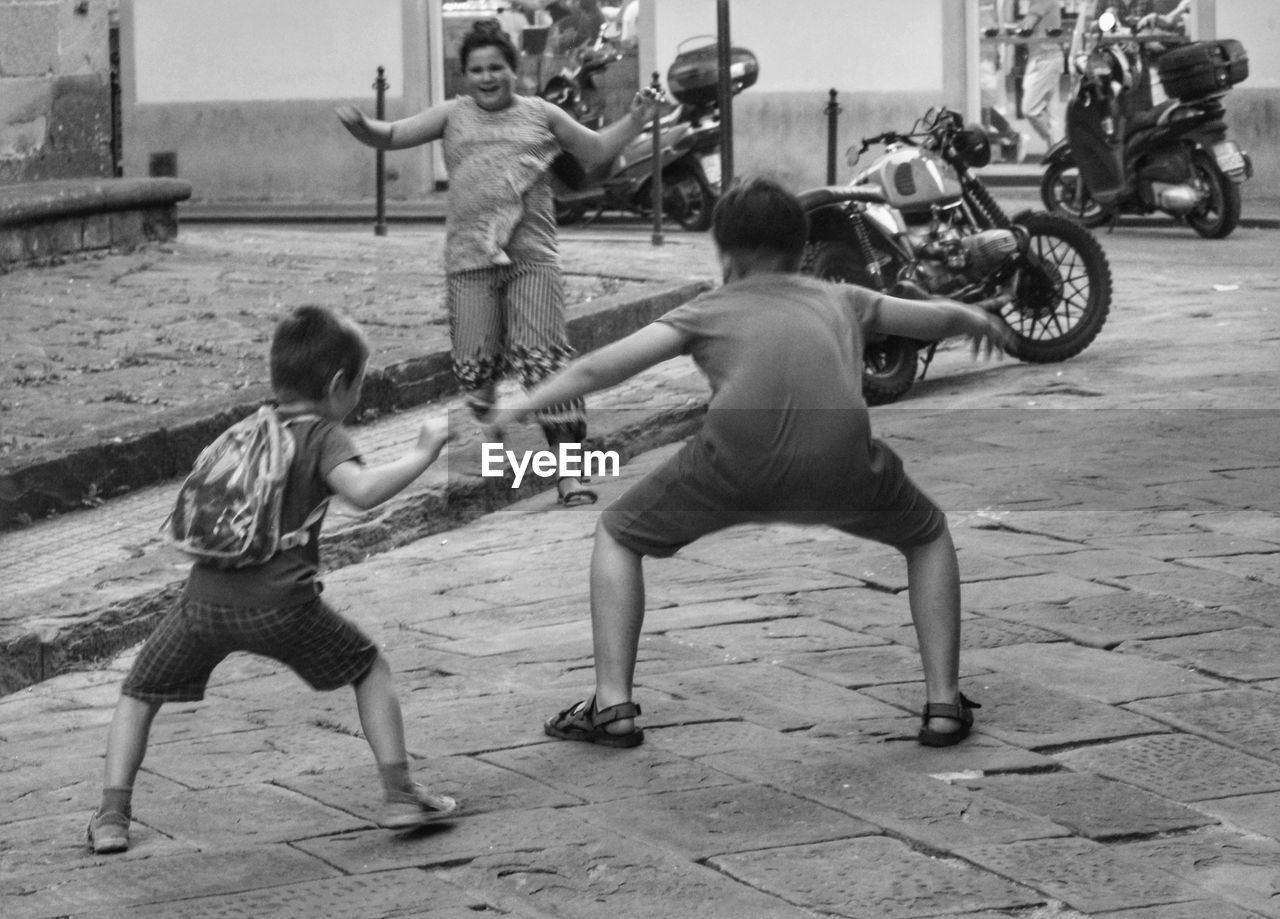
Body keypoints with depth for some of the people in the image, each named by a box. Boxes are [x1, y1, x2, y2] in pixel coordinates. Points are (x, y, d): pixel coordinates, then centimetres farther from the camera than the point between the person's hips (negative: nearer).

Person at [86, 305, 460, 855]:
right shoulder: (322, 438, 2)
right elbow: (363, 490, -18)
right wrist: (422, 455, -7)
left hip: (206, 597, 4)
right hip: (279, 603, -4)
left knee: (138, 696, 19)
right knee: (369, 670, 17)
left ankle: (111, 817, 6)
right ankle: (399, 795, 14)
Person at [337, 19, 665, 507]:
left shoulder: (539, 114, 14)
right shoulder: (453, 116, 12)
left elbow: (597, 149, 24)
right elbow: (391, 136, 6)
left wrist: (635, 120, 9)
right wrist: (361, 127, -15)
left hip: (532, 256, -1)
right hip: (470, 259, 1)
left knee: (543, 357, -10)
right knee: (475, 363, -1)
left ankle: (568, 469, -9)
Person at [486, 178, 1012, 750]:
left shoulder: (709, 311, 28)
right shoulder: (839, 301, 33)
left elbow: (599, 368, 23)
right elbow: (940, 319, 47)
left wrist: (521, 408, 34)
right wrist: (981, 321, 69)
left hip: (736, 464, -1)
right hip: (839, 463, 1)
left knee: (618, 535, 23)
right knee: (928, 537, 30)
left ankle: (613, 706, 14)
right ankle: (943, 704, 21)